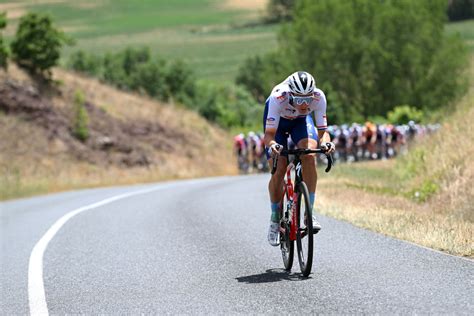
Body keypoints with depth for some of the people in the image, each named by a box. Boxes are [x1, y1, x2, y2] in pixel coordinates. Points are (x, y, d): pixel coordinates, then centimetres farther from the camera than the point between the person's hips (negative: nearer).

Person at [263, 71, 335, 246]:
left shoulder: (318, 97, -34)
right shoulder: (278, 97, -41)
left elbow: (322, 131, -27)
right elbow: (269, 134, -37)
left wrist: (326, 142, -49)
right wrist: (272, 145, -59)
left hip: (301, 120, 2)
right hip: (278, 120, -1)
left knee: (309, 156, -26)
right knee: (279, 170, -13)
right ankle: (275, 219, 9)